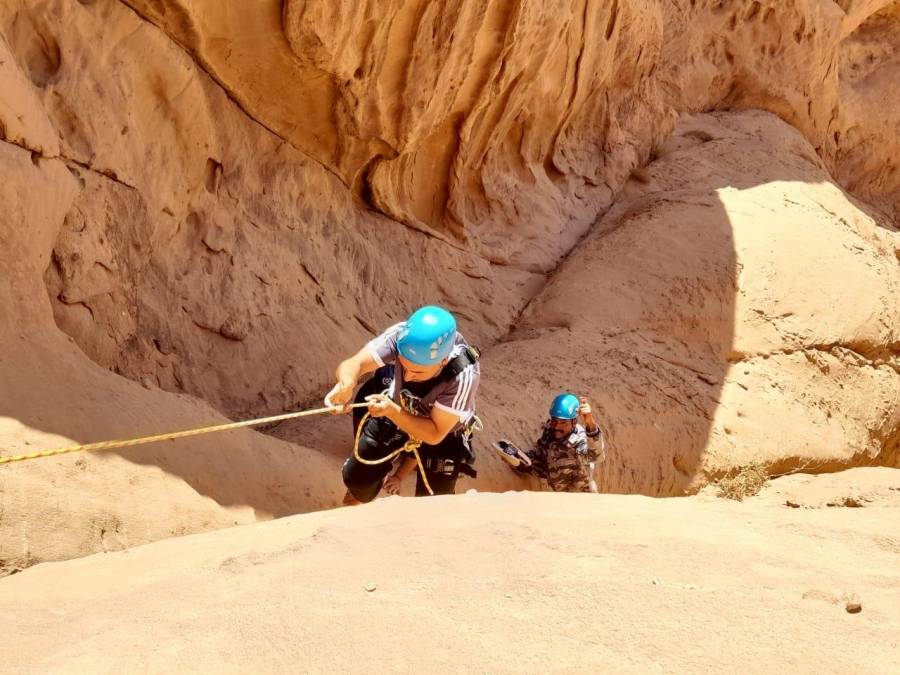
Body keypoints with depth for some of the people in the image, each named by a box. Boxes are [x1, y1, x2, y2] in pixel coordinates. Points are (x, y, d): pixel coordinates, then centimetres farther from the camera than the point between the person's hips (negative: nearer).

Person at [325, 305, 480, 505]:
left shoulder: (464, 375, -42)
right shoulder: (401, 336, -36)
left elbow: (435, 434, -35)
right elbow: (353, 363, -39)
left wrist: (393, 411, -49)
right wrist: (346, 384, -62)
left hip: (442, 433, -2)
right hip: (393, 412, 2)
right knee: (357, 479, 4)